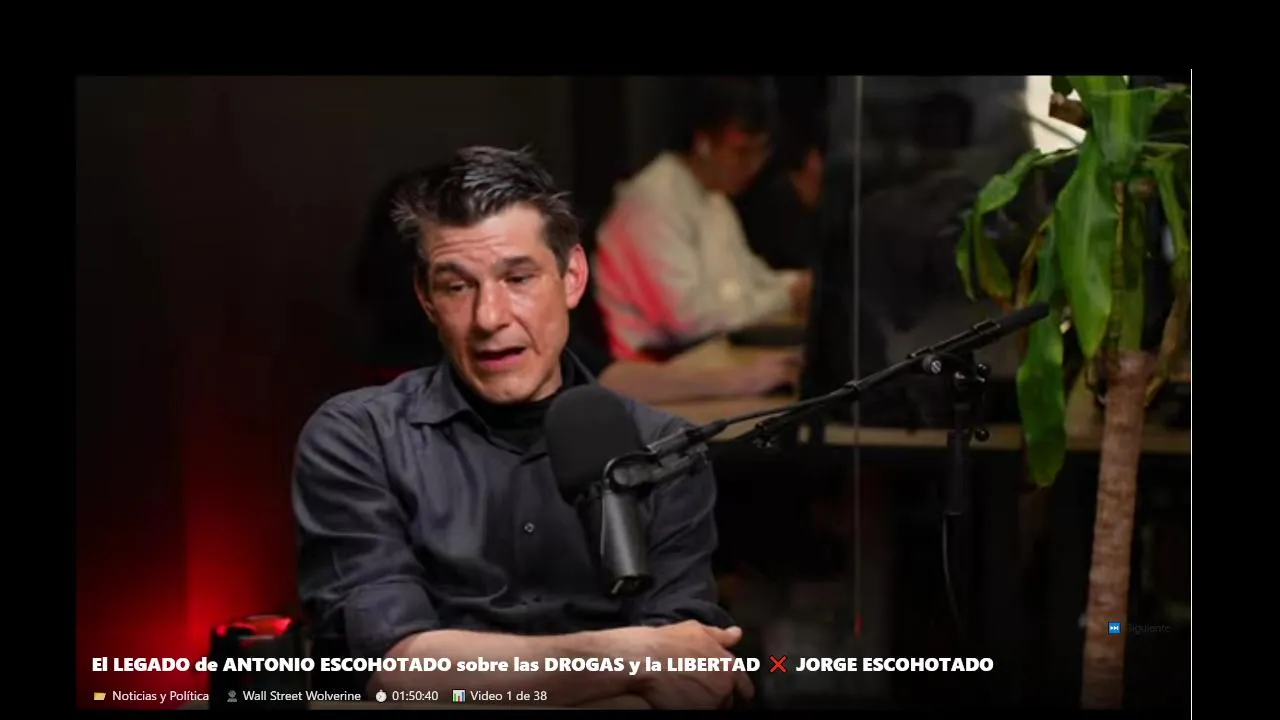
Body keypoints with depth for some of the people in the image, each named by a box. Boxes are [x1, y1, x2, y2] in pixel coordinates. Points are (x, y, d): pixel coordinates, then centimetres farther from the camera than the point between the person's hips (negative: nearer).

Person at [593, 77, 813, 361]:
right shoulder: (655, 201, -16)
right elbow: (688, 314, -21)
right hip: (657, 361, -9)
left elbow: (741, 278, 19)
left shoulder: (712, 195, 12)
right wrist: (786, 297, -14)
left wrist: (799, 283, 0)